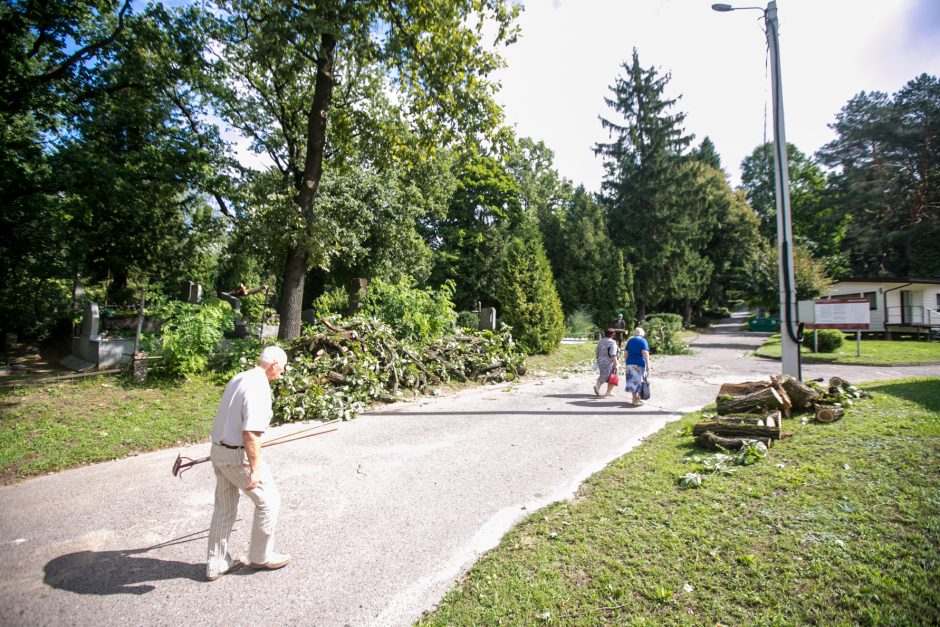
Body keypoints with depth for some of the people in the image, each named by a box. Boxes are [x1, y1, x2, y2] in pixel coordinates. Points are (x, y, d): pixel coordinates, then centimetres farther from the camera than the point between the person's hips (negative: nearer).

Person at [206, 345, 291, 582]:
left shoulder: (238, 378, 7)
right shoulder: (259, 388, -22)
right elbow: (251, 433, -26)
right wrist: (255, 469, -21)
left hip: (218, 449, 9)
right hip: (238, 455, -9)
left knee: (224, 507, 20)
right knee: (268, 500, 9)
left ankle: (216, 564, 31)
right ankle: (261, 557, 23)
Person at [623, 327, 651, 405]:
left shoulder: (630, 341, 12)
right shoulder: (643, 341, -4)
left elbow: (626, 353, 11)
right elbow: (645, 353, -13)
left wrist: (626, 363, 17)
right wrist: (648, 365, -13)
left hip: (630, 363, 5)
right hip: (639, 364, -5)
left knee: (633, 380, 12)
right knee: (638, 381, 2)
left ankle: (635, 397, 19)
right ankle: (636, 399, 3)